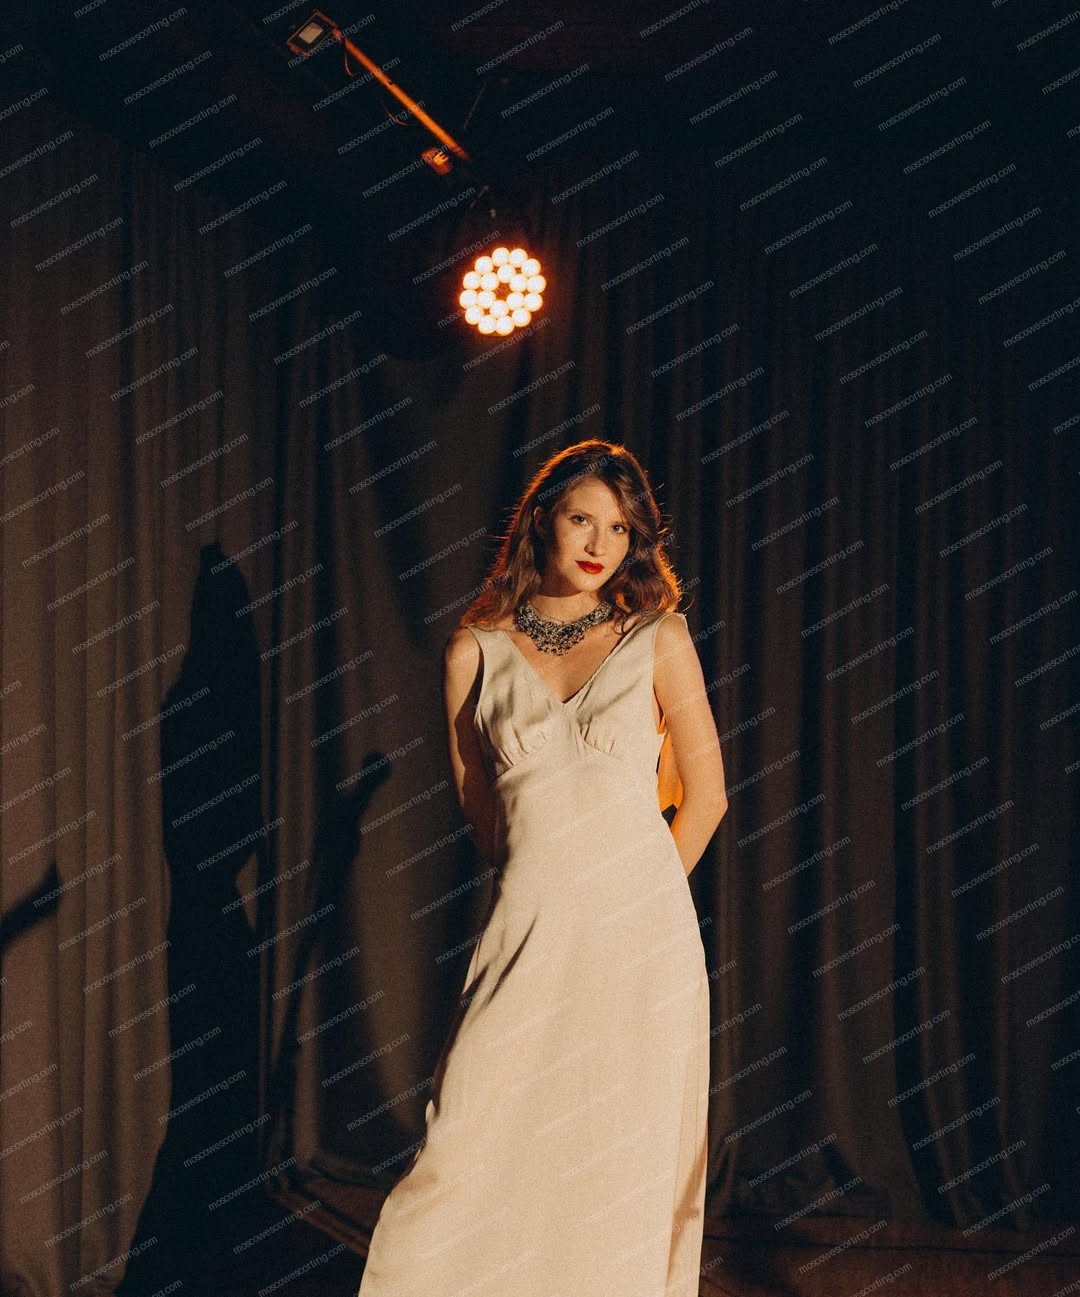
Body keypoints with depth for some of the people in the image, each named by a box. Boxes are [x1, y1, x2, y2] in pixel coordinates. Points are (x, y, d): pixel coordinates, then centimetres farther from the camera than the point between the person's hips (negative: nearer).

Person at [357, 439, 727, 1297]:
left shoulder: (657, 638, 2)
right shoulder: (476, 652, 4)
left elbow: (707, 793, 9)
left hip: (640, 936, 0)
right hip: (529, 929, 0)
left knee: (624, 1169, 7)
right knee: (475, 1156, -1)